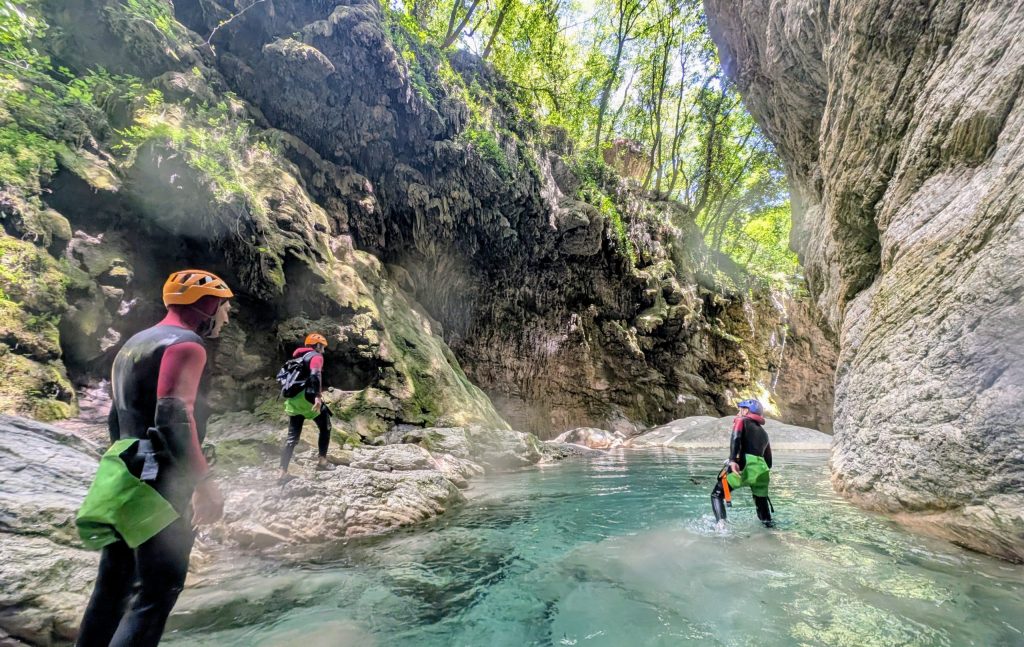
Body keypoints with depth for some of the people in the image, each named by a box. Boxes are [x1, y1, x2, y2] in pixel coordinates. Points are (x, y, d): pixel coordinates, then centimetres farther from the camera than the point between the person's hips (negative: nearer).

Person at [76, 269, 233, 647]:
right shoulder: (185, 343, -13)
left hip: (126, 480, 10)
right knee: (157, 590, -3)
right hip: (162, 482, -10)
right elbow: (174, 417, -25)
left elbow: (117, 418, 23)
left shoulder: (135, 343, 19)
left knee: (113, 585, 18)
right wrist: (203, 481, -24)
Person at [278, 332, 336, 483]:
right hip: (307, 397, -8)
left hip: (293, 399, 8)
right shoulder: (316, 356, -2)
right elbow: (315, 375, -21)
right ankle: (322, 461, 8)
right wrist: (318, 396, -30)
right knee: (325, 427, 11)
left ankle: (283, 472, 4)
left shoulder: (298, 358, 26)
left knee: (292, 436, 8)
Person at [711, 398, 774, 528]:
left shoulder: (741, 421, 12)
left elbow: (736, 438, -10)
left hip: (742, 466, -5)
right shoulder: (764, 432, 29)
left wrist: (732, 460, -21)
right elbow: (768, 459, 25)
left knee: (717, 495, 3)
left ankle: (721, 524, -15)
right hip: (761, 470, 5)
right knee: (761, 501, 26)